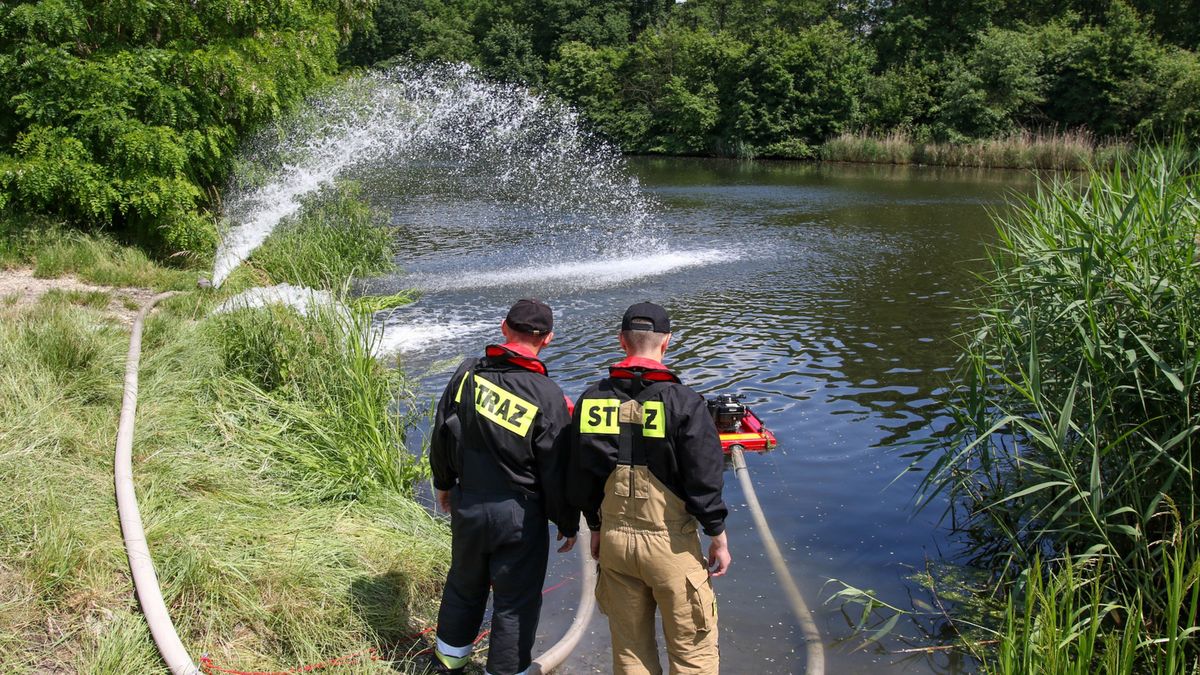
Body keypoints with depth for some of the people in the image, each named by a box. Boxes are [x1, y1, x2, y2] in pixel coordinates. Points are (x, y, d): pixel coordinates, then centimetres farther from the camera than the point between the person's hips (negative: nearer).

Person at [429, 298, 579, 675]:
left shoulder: (468, 373, -6)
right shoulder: (547, 396, -17)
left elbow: (442, 432, 5)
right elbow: (557, 470, -12)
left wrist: (444, 482, 21)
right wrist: (568, 523, 2)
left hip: (466, 505, 5)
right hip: (519, 516, -5)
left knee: (463, 585, 26)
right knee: (516, 601, 11)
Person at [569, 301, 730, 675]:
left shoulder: (591, 400, -1)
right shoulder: (684, 403, -15)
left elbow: (581, 476, 6)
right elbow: (705, 480, -13)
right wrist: (718, 537, 1)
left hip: (614, 541, 4)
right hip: (671, 545, -4)